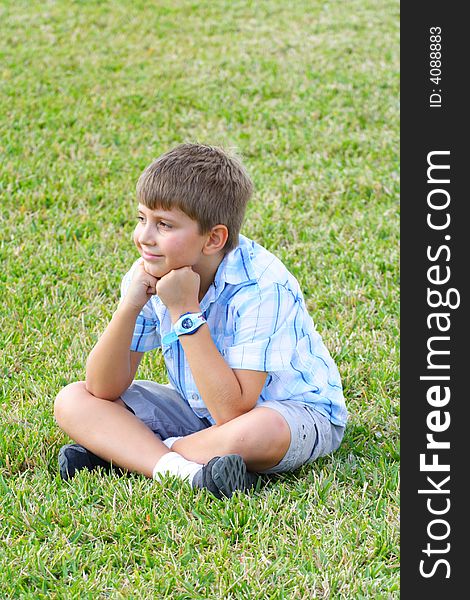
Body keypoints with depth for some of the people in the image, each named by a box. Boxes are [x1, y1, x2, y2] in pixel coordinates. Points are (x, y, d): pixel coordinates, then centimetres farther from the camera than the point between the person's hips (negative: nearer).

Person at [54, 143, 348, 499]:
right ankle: (184, 470, -28)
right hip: (197, 409, 6)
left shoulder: (261, 288, -28)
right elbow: (104, 391, -12)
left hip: (295, 410, -6)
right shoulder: (149, 274, -12)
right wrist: (129, 307, -28)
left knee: (261, 431, -42)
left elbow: (232, 414, -34)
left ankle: (127, 453, -19)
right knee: (72, 401, -9)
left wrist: (186, 312, -34)